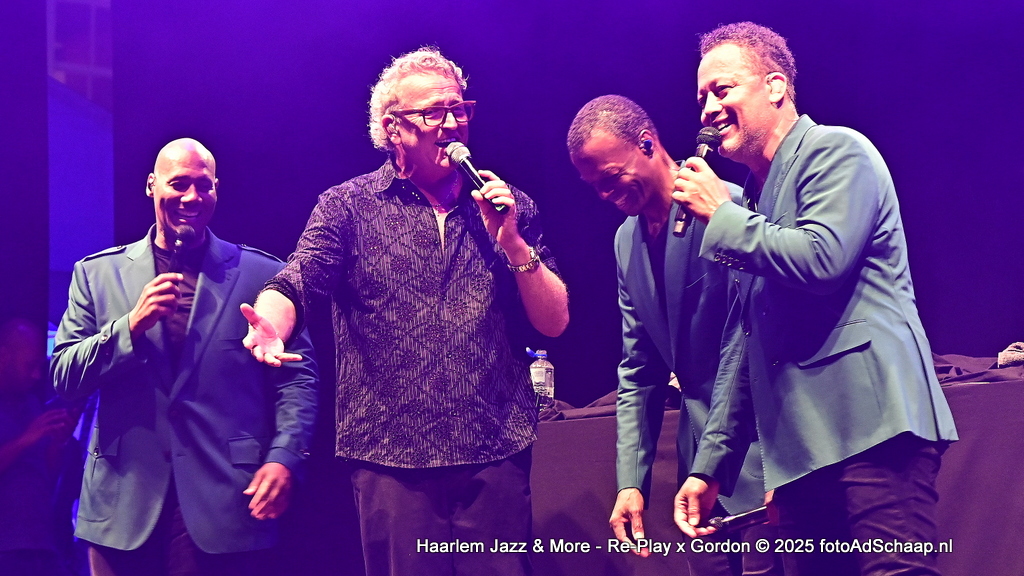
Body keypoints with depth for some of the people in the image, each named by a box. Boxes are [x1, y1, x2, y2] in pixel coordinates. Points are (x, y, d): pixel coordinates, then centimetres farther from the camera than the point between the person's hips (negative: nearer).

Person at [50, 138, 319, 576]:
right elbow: (63, 377, 4)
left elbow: (297, 377, 4)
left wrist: (284, 457, -11)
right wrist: (132, 325, -11)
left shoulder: (261, 275, 5)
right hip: (124, 508, 2)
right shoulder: (97, 274, 10)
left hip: (227, 506, -1)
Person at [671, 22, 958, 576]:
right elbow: (741, 341, 23)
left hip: (871, 426, -8)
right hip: (799, 448, 8)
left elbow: (823, 257, -18)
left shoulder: (837, 151, 0)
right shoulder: (750, 201, 23)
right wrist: (710, 465, 19)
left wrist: (722, 215, -4)